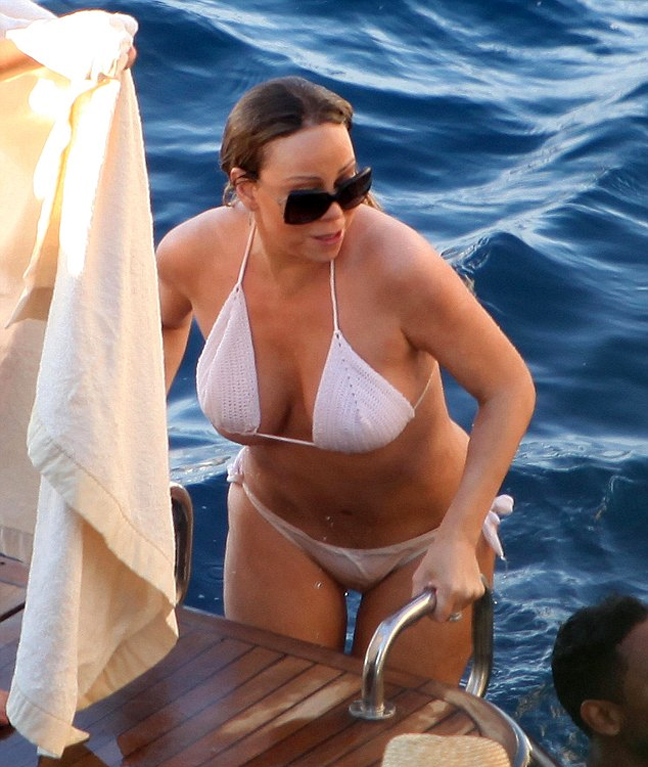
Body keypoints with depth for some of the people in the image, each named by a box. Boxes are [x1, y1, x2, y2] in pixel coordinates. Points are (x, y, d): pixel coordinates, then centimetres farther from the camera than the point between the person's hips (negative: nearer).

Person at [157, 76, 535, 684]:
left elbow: (509, 389, -22)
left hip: (422, 536, -3)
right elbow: (166, 321, 6)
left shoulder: (396, 265, -34)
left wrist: (459, 540, -28)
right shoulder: (194, 253, -21)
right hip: (277, 529, 3)